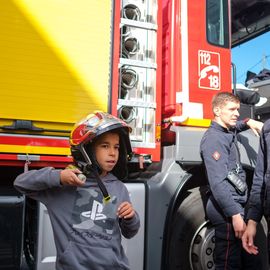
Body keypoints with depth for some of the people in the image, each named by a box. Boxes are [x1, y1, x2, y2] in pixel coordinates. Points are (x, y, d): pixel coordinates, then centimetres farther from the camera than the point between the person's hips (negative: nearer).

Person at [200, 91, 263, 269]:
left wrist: (249, 122, 21)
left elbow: (235, 126, 42)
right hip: (227, 210, -10)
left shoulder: (229, 132, 14)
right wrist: (235, 214, -25)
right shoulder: (213, 138, -14)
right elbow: (218, 182, -22)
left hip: (236, 205, 10)